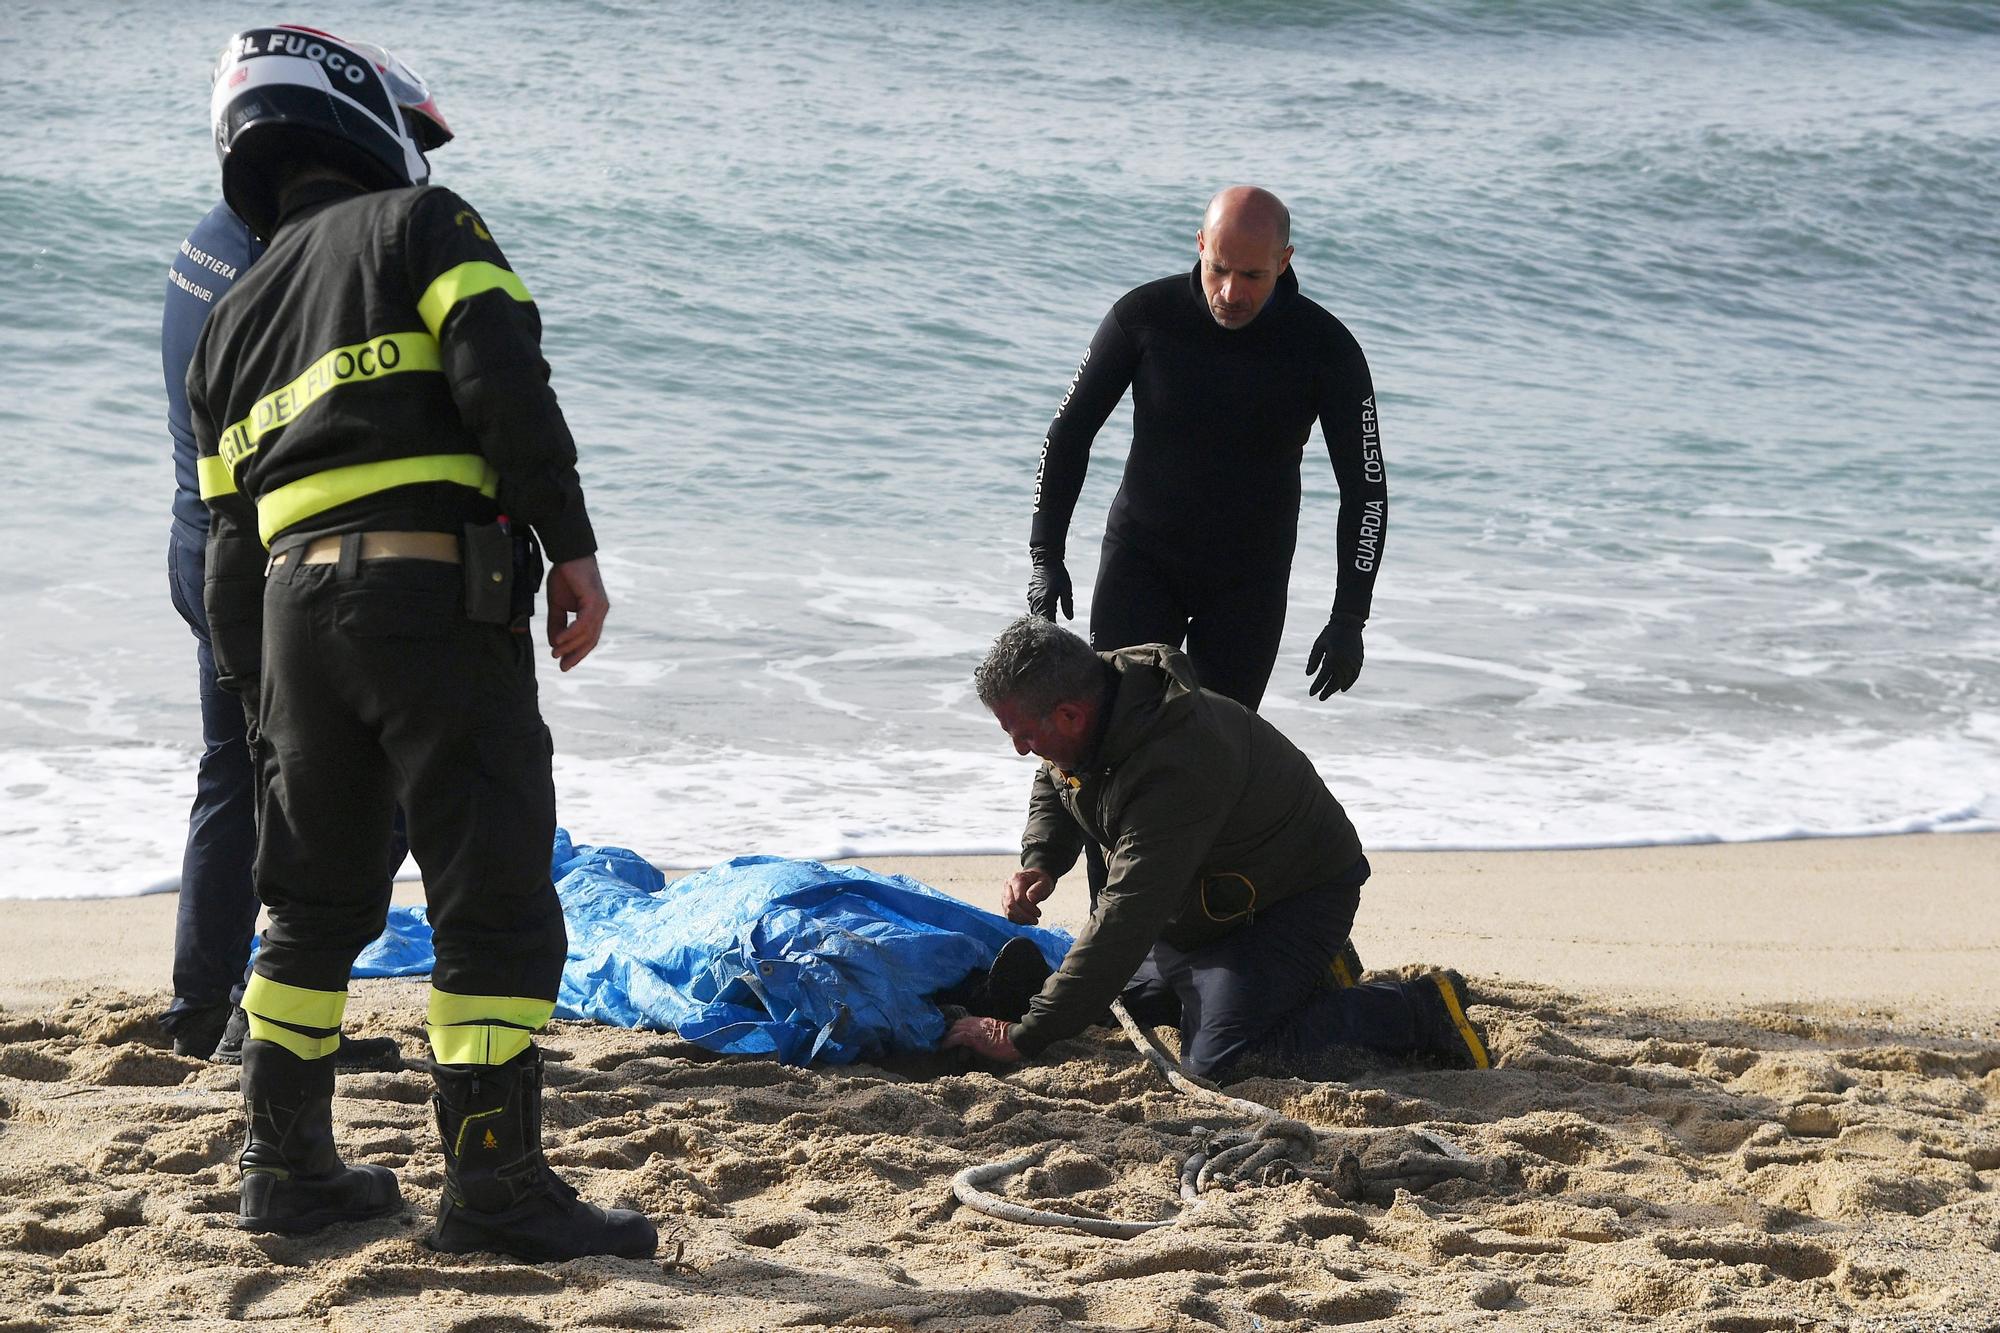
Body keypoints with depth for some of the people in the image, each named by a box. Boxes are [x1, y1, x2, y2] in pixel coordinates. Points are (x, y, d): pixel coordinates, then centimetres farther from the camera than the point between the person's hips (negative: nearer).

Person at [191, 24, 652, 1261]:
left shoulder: (235, 319, 24)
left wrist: (261, 700, 25)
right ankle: (496, 1185, -8)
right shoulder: (422, 223, 6)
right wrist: (572, 547, -11)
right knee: (496, 897, -6)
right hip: (437, 589, -7)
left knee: (316, 900, 18)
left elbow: (230, 543, 22)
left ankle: (289, 1168, 22)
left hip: (293, 608, 7)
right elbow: (505, 381, -12)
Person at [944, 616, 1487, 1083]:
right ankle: (1304, 975, 27)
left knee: (1217, 1062, -25)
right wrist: (1039, 864, -8)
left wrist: (1024, 1037, -41)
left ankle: (1422, 1011, -11)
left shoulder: (1175, 770, -40)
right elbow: (1052, 789, 15)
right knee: (1118, 1006, 20)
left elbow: (1126, 922, -42)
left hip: (1299, 896, -10)